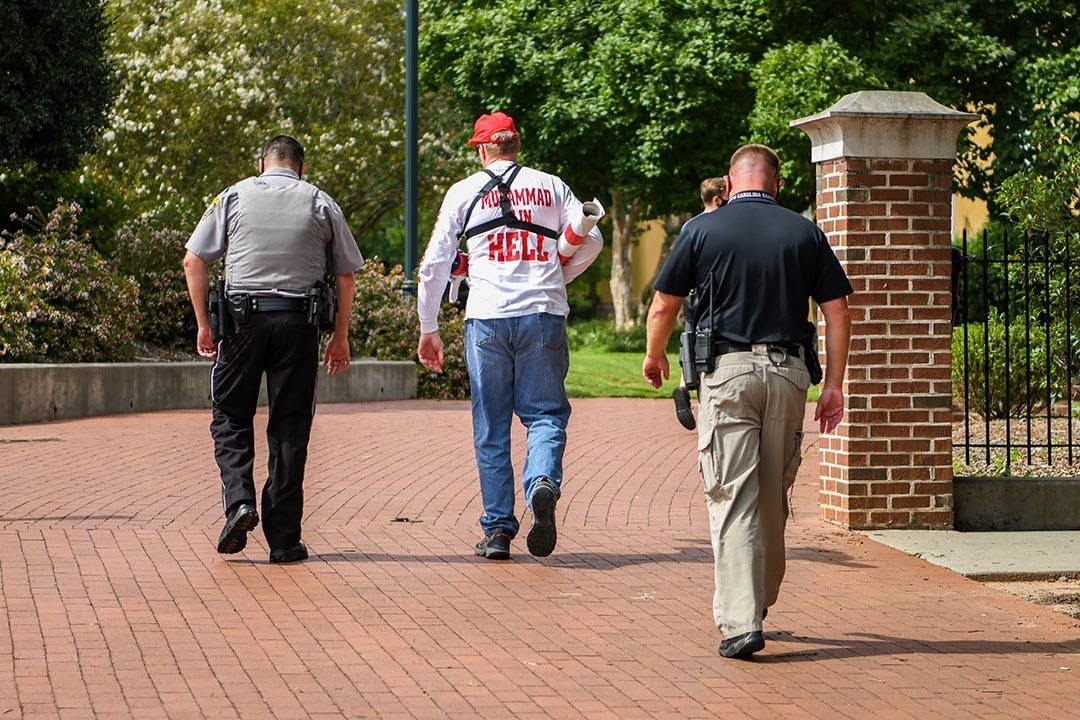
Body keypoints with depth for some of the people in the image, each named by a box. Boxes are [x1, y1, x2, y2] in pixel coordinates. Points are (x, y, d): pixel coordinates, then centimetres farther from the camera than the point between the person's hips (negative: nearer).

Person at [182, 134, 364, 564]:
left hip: (242, 317, -1)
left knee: (230, 417, 12)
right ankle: (284, 539, 5)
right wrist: (340, 337, 15)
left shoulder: (234, 197, 8)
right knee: (290, 428, 5)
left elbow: (193, 261, 3)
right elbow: (347, 274, 9)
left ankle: (239, 501, -11)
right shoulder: (321, 204, 10)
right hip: (298, 322, 1)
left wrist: (203, 324, 6)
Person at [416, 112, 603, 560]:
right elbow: (590, 241, 5)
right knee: (545, 412, 6)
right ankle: (543, 482, -25)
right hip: (544, 314, 0)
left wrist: (428, 330, 13)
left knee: (491, 427, 6)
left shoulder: (463, 192, 9)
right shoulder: (551, 186, 12)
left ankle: (498, 529, 4)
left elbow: (434, 264, 6)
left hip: (487, 317, 0)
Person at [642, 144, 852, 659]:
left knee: (732, 499, -4)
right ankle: (761, 602, 29)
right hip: (788, 372, 3)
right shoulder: (805, 233, 7)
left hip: (726, 371, -3)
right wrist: (834, 383, 8)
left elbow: (662, 308, 6)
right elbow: (837, 312, 4)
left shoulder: (702, 230, 2)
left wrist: (654, 356, 25)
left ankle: (741, 622, -12)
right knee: (773, 497, 16)